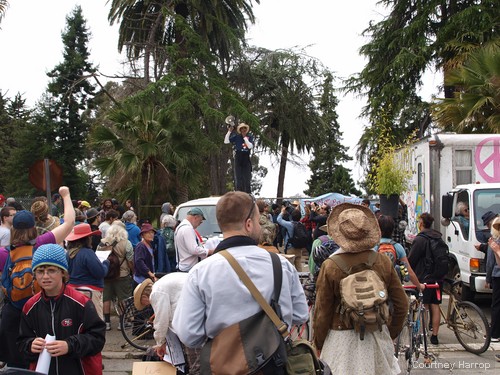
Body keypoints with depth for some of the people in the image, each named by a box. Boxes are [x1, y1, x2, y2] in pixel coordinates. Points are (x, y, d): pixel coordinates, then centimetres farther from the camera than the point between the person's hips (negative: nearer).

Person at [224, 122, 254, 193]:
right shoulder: (236, 137, 2)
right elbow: (226, 141, -4)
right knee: (238, 178, 1)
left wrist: (245, 137, -13)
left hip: (246, 159, 0)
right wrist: (229, 131, -13)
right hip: (238, 158, 0)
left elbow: (250, 146, -12)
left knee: (247, 178, 2)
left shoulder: (250, 137, 3)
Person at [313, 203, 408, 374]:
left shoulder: (330, 266, -14)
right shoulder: (383, 261, -5)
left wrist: (319, 344, 6)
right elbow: (402, 305, 2)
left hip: (341, 339, -3)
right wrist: (391, 333, 17)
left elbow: (322, 312, -8)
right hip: (377, 336, 3)